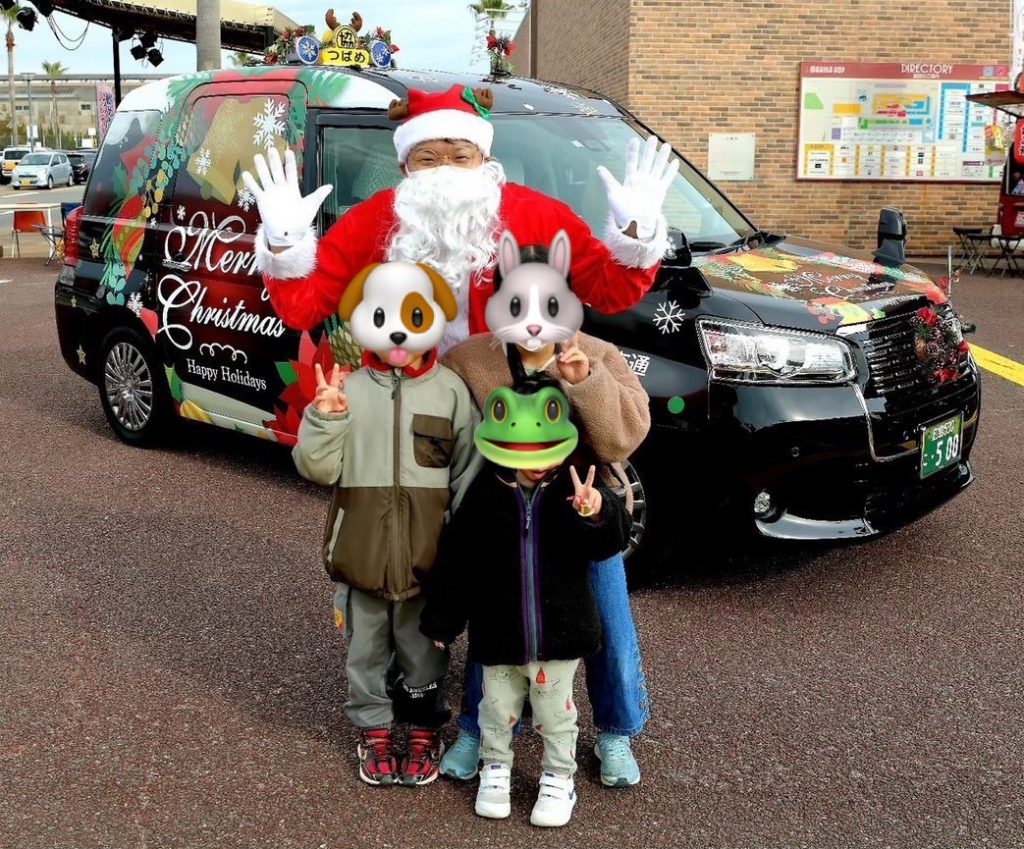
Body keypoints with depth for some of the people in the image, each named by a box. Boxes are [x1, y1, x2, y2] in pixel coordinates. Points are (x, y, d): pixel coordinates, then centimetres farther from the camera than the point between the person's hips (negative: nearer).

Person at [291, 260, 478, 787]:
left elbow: (467, 473, -1)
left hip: (426, 551, -1)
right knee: (366, 647, 15)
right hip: (361, 548, 1)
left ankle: (424, 731, 33)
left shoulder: (450, 391, -3)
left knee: (423, 645, 15)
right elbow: (318, 468, -5)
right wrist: (324, 418, -21)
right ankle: (373, 732, 33)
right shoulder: (349, 389, -3)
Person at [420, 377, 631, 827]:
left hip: (560, 632, 0)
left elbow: (612, 540, -19)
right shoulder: (483, 494, -11)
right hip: (498, 634, 1)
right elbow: (457, 561, -4)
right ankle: (495, 768, 43)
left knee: (555, 711, 16)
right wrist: (442, 619, 0)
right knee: (498, 709, 19)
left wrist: (597, 512, -42)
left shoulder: (574, 488, -11)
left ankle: (559, 778, 37)